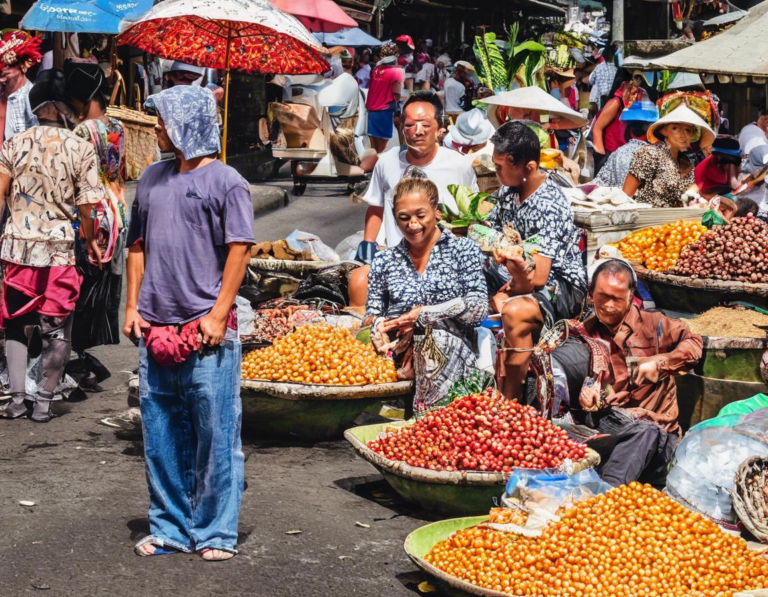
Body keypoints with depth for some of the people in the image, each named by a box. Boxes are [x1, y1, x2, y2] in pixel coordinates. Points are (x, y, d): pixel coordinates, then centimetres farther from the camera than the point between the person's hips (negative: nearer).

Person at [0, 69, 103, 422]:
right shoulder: (81, 149, -4)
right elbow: (86, 206, -6)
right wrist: (90, 241, 10)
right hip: (59, 248, -2)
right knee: (56, 329, 8)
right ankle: (43, 402, 11)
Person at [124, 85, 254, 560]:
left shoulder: (226, 182, -4)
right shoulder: (153, 179, 13)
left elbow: (239, 250, -8)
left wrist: (218, 314, -13)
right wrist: (133, 306, 10)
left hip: (206, 331, -6)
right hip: (156, 331, 6)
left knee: (215, 435, 0)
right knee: (160, 436, 11)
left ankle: (216, 532, 10)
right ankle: (170, 528, 22)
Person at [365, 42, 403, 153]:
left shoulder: (376, 70, 8)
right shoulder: (396, 71, -8)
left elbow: (370, 88, 10)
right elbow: (396, 95, -13)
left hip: (371, 110, 5)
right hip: (385, 111, -5)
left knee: (373, 147, 10)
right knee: (381, 147, 1)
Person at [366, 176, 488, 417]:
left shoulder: (463, 250, 13)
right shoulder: (384, 261, 23)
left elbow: (478, 308, 1)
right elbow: (373, 313, 19)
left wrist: (423, 314, -6)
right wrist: (379, 328, -7)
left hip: (450, 346, -3)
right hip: (397, 350, 3)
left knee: (438, 337, -40)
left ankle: (425, 415, -47)